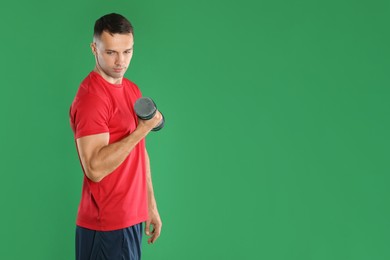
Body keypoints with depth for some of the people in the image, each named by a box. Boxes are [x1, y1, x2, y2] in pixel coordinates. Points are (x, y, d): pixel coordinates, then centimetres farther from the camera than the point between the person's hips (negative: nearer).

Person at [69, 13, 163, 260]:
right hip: (107, 224, -8)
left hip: (133, 216, 8)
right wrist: (142, 129, -23)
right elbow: (95, 169, -25)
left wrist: (151, 204, 15)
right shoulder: (90, 97, -18)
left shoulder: (132, 89, 10)